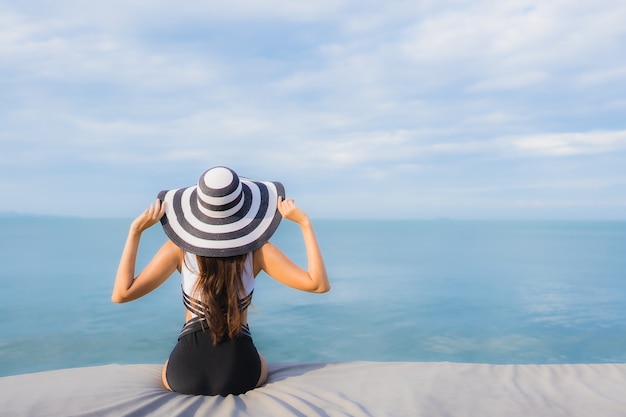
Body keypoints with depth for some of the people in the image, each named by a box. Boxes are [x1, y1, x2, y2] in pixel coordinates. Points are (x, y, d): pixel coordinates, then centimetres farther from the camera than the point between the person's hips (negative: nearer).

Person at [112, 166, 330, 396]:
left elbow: (121, 294, -8)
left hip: (184, 377, 1)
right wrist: (305, 222, -8)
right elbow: (319, 284, -11)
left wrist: (136, 229, -5)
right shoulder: (257, 250, -10)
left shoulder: (178, 249, -9)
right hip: (240, 376, 0)